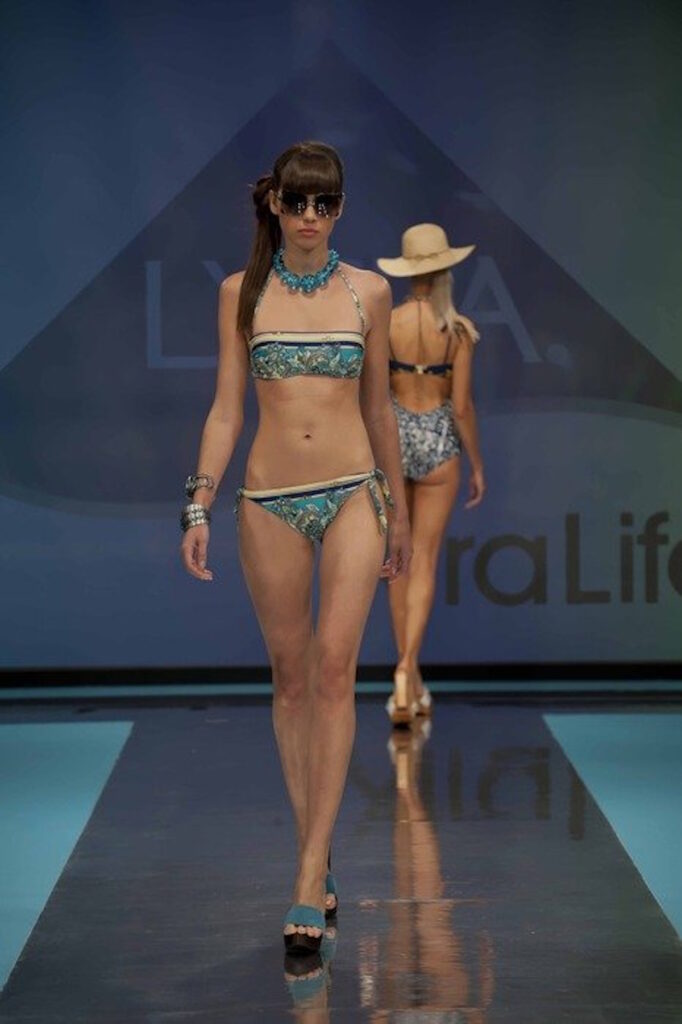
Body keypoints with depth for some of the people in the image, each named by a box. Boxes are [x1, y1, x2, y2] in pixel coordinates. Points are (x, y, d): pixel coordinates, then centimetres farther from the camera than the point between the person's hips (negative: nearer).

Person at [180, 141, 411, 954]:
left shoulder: (367, 292, 6)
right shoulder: (241, 293, 5)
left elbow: (377, 406, 13)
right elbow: (226, 408, 4)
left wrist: (398, 508, 16)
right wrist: (200, 505, -5)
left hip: (352, 493, -1)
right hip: (270, 500, 1)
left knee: (335, 668, -11)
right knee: (290, 675, 6)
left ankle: (309, 878, -12)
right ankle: (314, 852, 16)